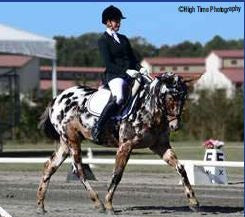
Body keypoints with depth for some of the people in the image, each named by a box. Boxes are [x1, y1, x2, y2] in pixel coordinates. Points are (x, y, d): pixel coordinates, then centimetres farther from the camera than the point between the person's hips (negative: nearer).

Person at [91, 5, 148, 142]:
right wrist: (125, 71, -21)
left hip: (131, 74, 8)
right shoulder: (103, 41, 1)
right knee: (119, 98, -36)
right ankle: (97, 128, -29)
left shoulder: (123, 39, 23)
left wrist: (140, 68, -1)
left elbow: (133, 57, 20)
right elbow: (108, 64, -10)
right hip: (115, 75, -8)